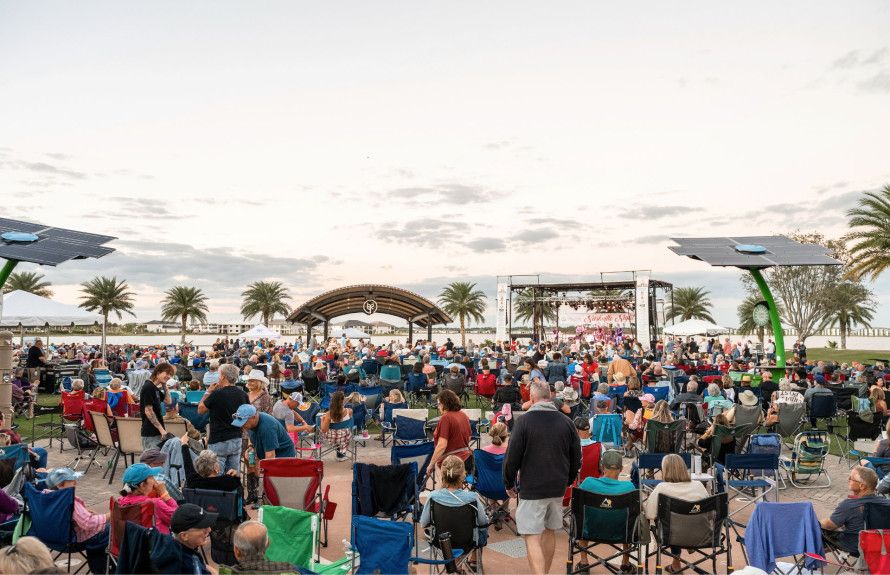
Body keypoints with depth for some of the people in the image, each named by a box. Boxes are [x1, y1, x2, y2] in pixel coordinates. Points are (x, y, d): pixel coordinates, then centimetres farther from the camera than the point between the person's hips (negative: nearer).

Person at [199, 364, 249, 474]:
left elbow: (200, 409, 0)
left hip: (218, 442, -5)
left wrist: (208, 392, 8)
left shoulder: (217, 394, -14)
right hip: (237, 440, 5)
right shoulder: (243, 395, 2)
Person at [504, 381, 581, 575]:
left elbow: (512, 457, -11)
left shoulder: (524, 421, -12)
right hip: (558, 488, 5)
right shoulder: (566, 422, 1)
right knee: (550, 532, 20)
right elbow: (576, 458, 8)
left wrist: (509, 484, 2)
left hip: (532, 489, -5)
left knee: (532, 538, -3)